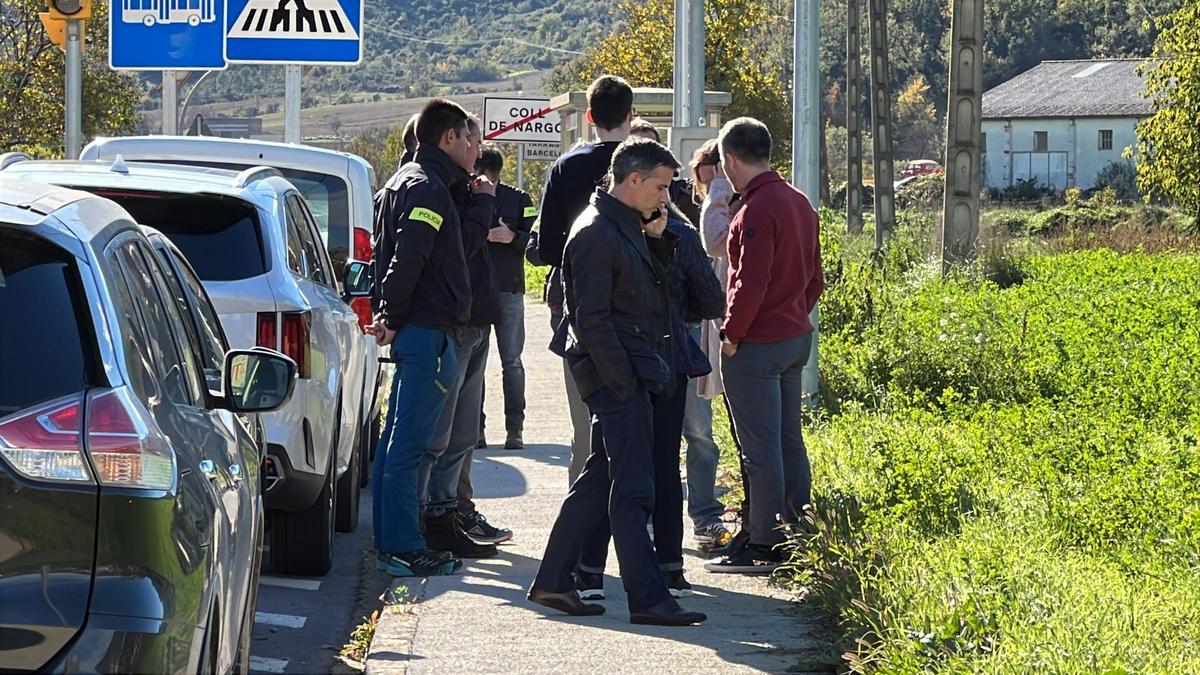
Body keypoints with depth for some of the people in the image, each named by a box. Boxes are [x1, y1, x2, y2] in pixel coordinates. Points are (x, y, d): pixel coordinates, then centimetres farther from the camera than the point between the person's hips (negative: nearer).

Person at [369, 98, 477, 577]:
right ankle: (402, 550, -8)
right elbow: (408, 258, -23)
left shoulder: (406, 181, 19)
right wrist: (394, 318, -15)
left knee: (398, 442, 14)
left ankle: (391, 541, 19)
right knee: (408, 445, -9)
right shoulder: (428, 188, -14)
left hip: (413, 329, 11)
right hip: (428, 331, -11)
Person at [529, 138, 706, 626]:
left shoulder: (629, 227, 14)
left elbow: (649, 288, 21)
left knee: (599, 481, 13)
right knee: (632, 489, -8)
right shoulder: (596, 233, -16)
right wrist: (623, 381, -18)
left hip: (632, 373, 10)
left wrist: (659, 239, 4)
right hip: (618, 375, -10)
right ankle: (647, 598, -7)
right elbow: (592, 319, -19)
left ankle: (553, 581, 18)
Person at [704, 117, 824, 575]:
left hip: (756, 345, -9)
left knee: (761, 447, -4)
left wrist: (731, 335, -13)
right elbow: (814, 278, 17)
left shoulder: (758, 210, -18)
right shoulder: (798, 202, 12)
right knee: (789, 440, 14)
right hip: (796, 337, 9)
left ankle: (765, 547, -2)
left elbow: (751, 283, -22)